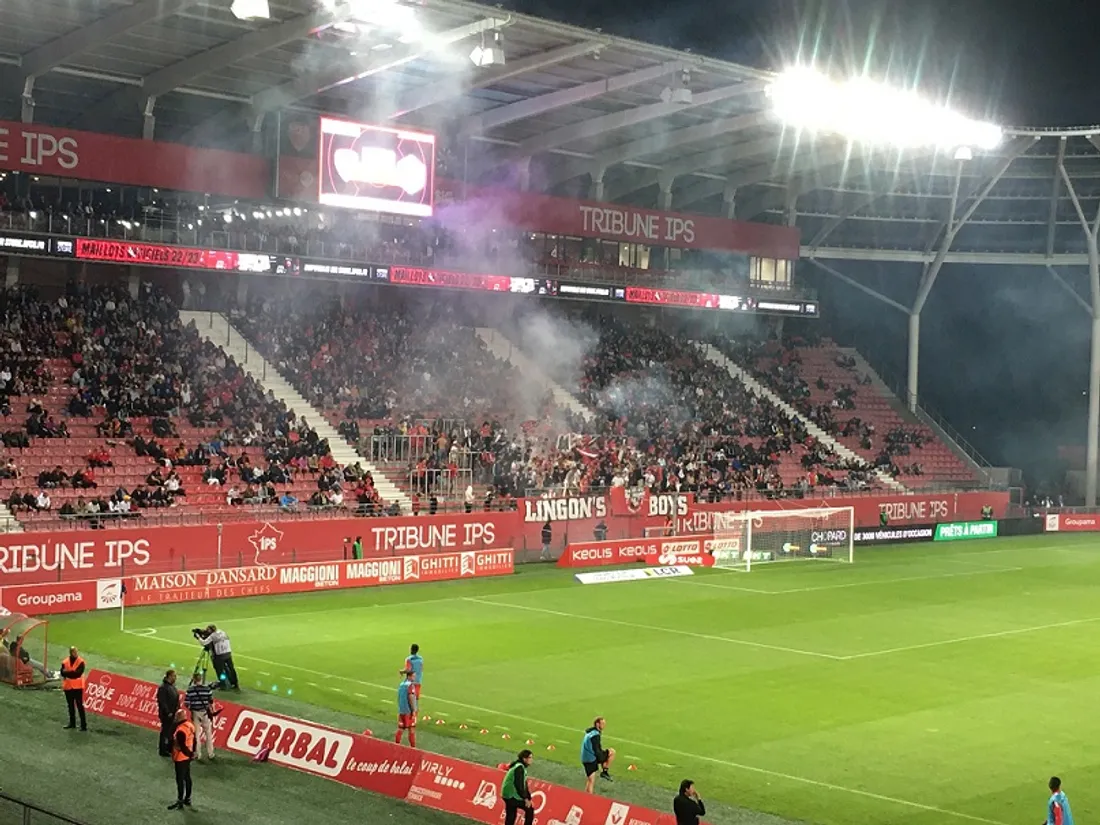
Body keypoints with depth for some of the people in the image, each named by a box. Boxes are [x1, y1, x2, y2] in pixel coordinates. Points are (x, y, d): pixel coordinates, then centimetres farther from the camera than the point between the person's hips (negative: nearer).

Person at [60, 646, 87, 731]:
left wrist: (67, 673, -13)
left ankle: (83, 725, -5)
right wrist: (72, 673, -22)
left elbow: (78, 673, -18)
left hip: (78, 686, -5)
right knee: (70, 705, 14)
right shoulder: (65, 662, 5)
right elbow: (62, 673, -8)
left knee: (79, 705, -5)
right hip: (68, 686, 5)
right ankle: (72, 723, 26)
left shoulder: (80, 662, -6)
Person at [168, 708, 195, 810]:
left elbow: (182, 746, -24)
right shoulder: (190, 725, 0)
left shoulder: (180, 730, -28)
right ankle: (187, 799, 30)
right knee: (187, 778, 19)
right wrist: (192, 752, 16)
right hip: (188, 757, 9)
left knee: (180, 780, 1)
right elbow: (194, 740, 9)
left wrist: (190, 754, -10)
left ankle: (179, 802, 9)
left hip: (180, 758, -9)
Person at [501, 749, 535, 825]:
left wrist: (529, 798, 13)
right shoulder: (519, 767, -16)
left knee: (510, 818, 13)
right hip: (512, 795, -10)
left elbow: (524, 784, 17)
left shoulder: (520, 767, 15)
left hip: (508, 795, 10)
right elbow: (519, 785, -23)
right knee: (529, 809, -2)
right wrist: (525, 799, -19)